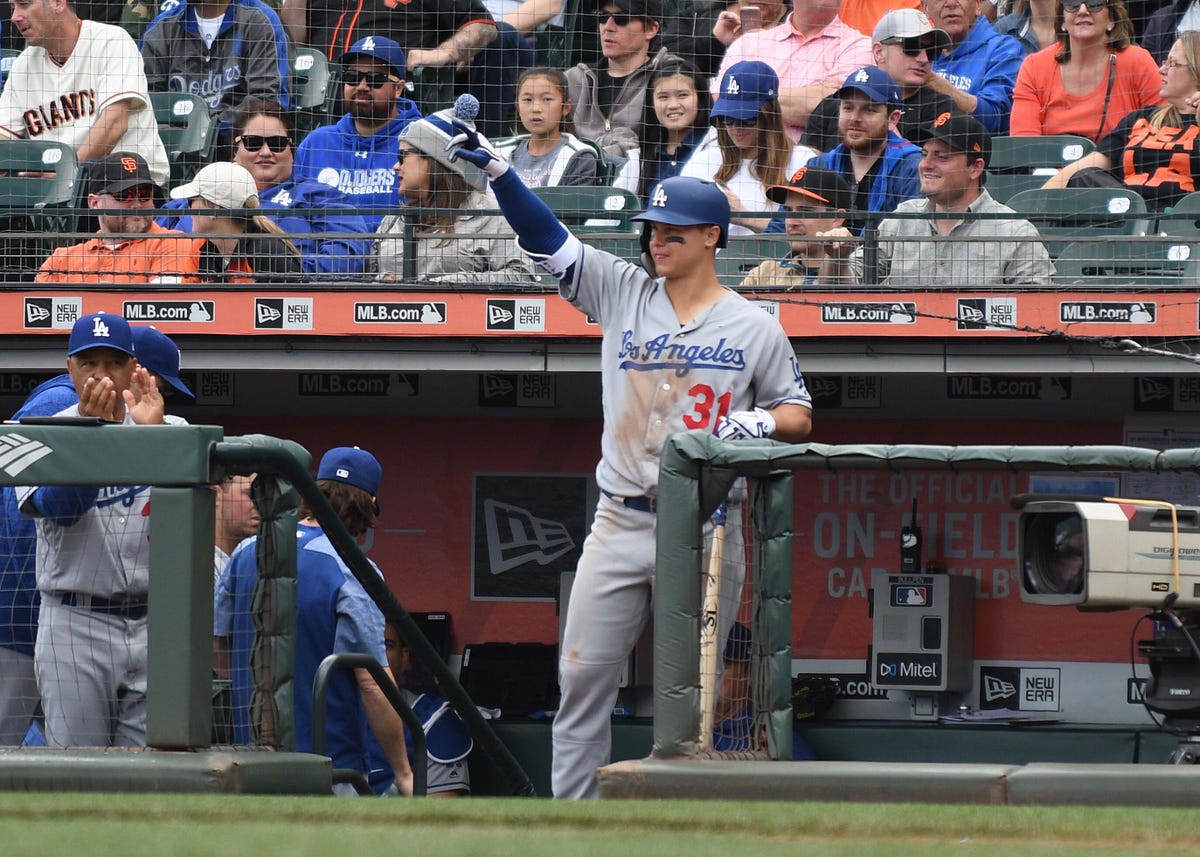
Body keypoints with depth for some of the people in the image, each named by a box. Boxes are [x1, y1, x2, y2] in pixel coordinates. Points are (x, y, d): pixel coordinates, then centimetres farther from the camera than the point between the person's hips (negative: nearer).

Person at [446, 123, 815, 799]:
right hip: (621, 524, 2)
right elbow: (546, 239, -2)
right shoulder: (624, 293, 6)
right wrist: (497, 170, -15)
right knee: (584, 679, -2)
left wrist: (762, 421, -15)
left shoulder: (754, 329, 2)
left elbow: (800, 417, 8)